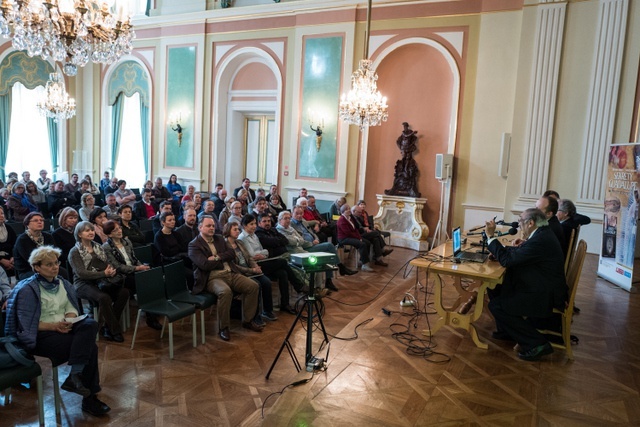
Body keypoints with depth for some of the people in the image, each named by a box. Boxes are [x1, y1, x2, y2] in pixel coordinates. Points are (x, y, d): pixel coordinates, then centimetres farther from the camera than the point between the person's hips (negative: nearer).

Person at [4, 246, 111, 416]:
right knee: (89, 347, -25)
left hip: (64, 327, 6)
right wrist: (54, 326, -22)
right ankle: (89, 398, -16)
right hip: (41, 334, -6)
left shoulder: (62, 283, 11)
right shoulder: (28, 290, -8)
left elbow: (71, 308, 10)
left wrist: (69, 320, -12)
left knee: (91, 324, -26)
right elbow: (26, 324, -11)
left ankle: (75, 376, -27)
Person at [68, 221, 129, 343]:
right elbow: (81, 273, -14)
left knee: (124, 292, -21)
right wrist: (104, 274, -21)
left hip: (101, 282, 6)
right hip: (84, 284, -5)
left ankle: (108, 327, -13)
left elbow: (107, 264, 16)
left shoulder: (98, 247, 17)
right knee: (104, 297, -35)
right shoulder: (74, 252, -2)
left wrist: (111, 270, -10)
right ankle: (115, 331, -21)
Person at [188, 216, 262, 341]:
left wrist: (217, 257, -10)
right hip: (212, 278, -7)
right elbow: (205, 264, -16)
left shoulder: (219, 239, 18)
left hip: (230, 273, 7)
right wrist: (223, 259, -3)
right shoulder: (194, 245, -3)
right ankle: (223, 327, -17)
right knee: (226, 291, -37)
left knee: (253, 286, -11)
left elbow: (232, 253, 7)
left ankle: (247, 320, 6)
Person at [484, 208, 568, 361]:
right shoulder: (542, 234, 8)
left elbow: (507, 259, -25)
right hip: (541, 288, 11)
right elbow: (516, 253, 15)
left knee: (496, 306, -14)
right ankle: (507, 330, 28)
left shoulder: (540, 240, -25)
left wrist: (491, 236, -17)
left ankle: (537, 343, -6)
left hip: (544, 297, -11)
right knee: (495, 290, 12)